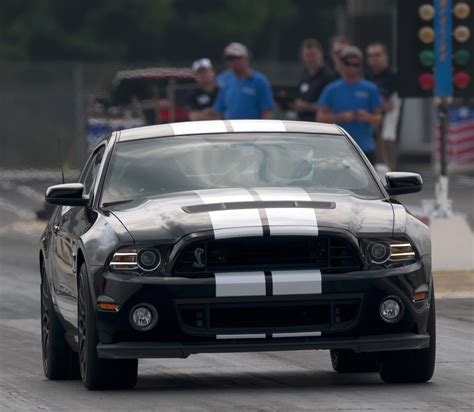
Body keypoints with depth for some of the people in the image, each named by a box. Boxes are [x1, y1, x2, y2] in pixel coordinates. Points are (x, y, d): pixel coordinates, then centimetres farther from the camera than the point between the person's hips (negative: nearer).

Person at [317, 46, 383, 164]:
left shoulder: (371, 89, 7)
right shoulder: (332, 90, 6)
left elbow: (378, 119, 7)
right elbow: (321, 117, 1)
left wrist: (368, 117, -15)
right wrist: (341, 117, -14)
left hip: (365, 148, 1)